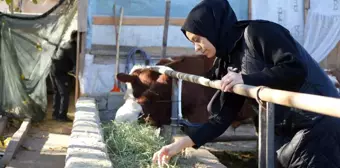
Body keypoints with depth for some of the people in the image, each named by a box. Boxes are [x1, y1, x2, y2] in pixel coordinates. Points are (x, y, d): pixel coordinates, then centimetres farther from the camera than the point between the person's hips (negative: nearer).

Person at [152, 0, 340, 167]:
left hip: (317, 128, -8)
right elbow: (222, 118, 7)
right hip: (284, 136, 8)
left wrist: (245, 79, -20)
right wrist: (182, 143, -1)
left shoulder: (257, 32, -12)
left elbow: (296, 69, -24)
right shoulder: (229, 60, 9)